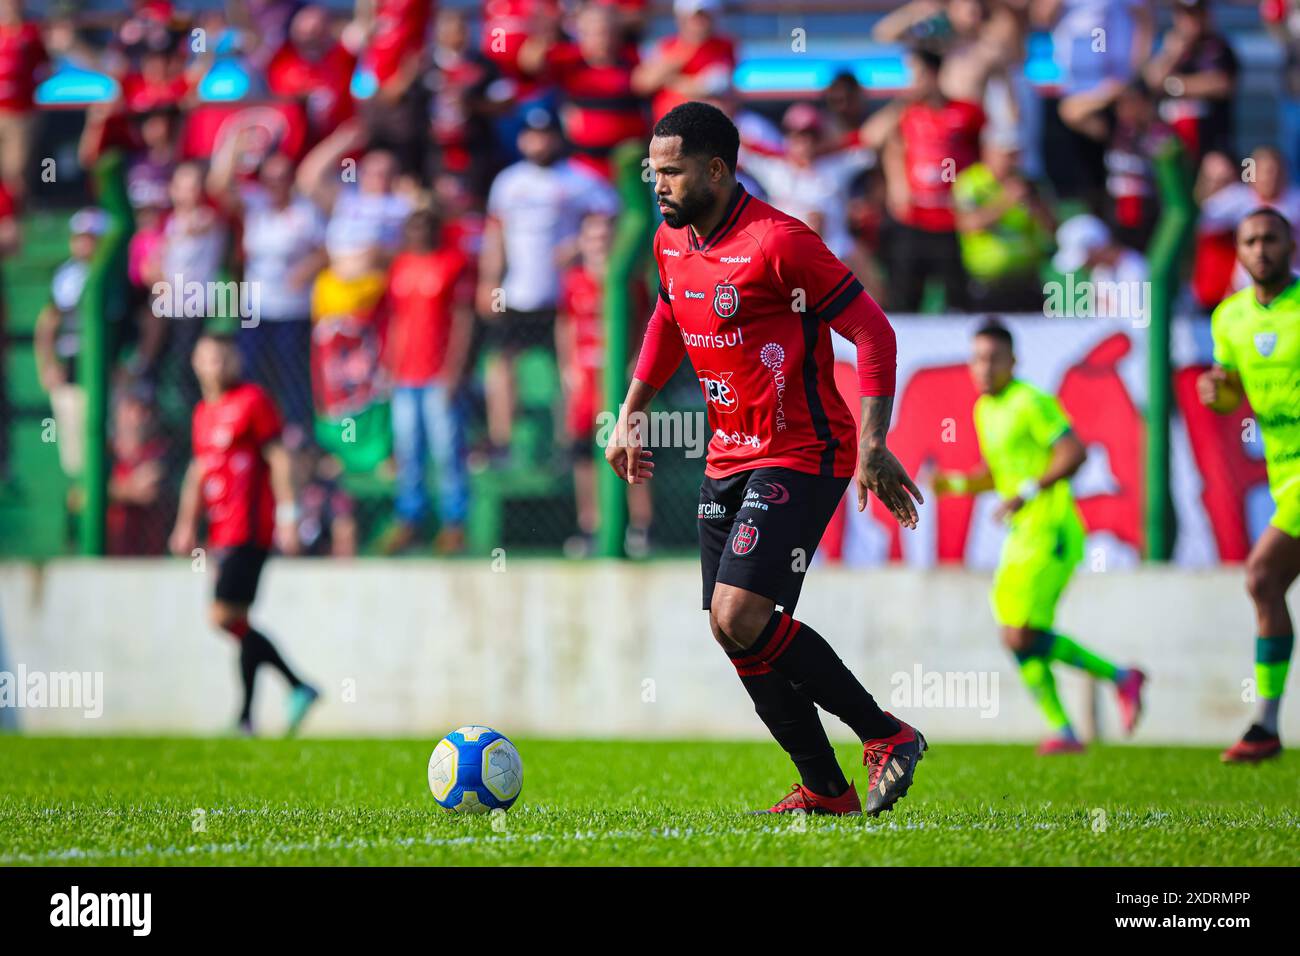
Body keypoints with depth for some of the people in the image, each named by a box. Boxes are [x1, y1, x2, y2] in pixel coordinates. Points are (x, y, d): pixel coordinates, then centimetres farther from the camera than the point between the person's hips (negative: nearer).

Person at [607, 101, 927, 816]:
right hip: (727, 460, 9)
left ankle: (886, 736, -6)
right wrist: (630, 415, 23)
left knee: (740, 615, -20)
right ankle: (826, 791, 15)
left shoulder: (776, 242, -18)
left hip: (801, 457, -9)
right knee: (732, 630, 4)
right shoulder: (671, 242, 7)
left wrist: (872, 447, -22)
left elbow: (873, 333, -16)